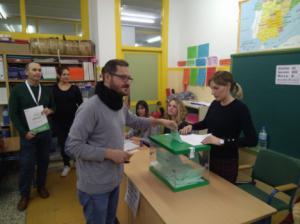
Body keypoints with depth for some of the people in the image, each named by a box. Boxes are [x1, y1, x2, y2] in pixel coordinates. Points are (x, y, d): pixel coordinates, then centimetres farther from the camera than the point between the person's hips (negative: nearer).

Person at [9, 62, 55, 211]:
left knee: (43, 161, 13)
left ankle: (41, 186, 33)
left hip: (45, 132, 4)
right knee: (27, 164, 2)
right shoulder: (17, 90, -5)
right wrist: (24, 132, -14)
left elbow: (54, 107, 14)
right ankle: (24, 194, 21)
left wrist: (50, 111, -11)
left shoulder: (46, 90, 5)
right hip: (28, 133, -3)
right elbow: (13, 114, -7)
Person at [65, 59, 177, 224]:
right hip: (95, 186, -8)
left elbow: (135, 121, 21)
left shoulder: (119, 106, 3)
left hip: (114, 180, 8)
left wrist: (159, 121, 9)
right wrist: (109, 153, -28)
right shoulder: (90, 107, -26)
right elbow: (72, 146, -25)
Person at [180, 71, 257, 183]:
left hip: (227, 162, -6)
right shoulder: (214, 104, 2)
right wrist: (192, 126, 1)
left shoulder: (240, 108, -17)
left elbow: (252, 140, -25)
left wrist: (222, 141, -33)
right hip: (208, 157, 6)